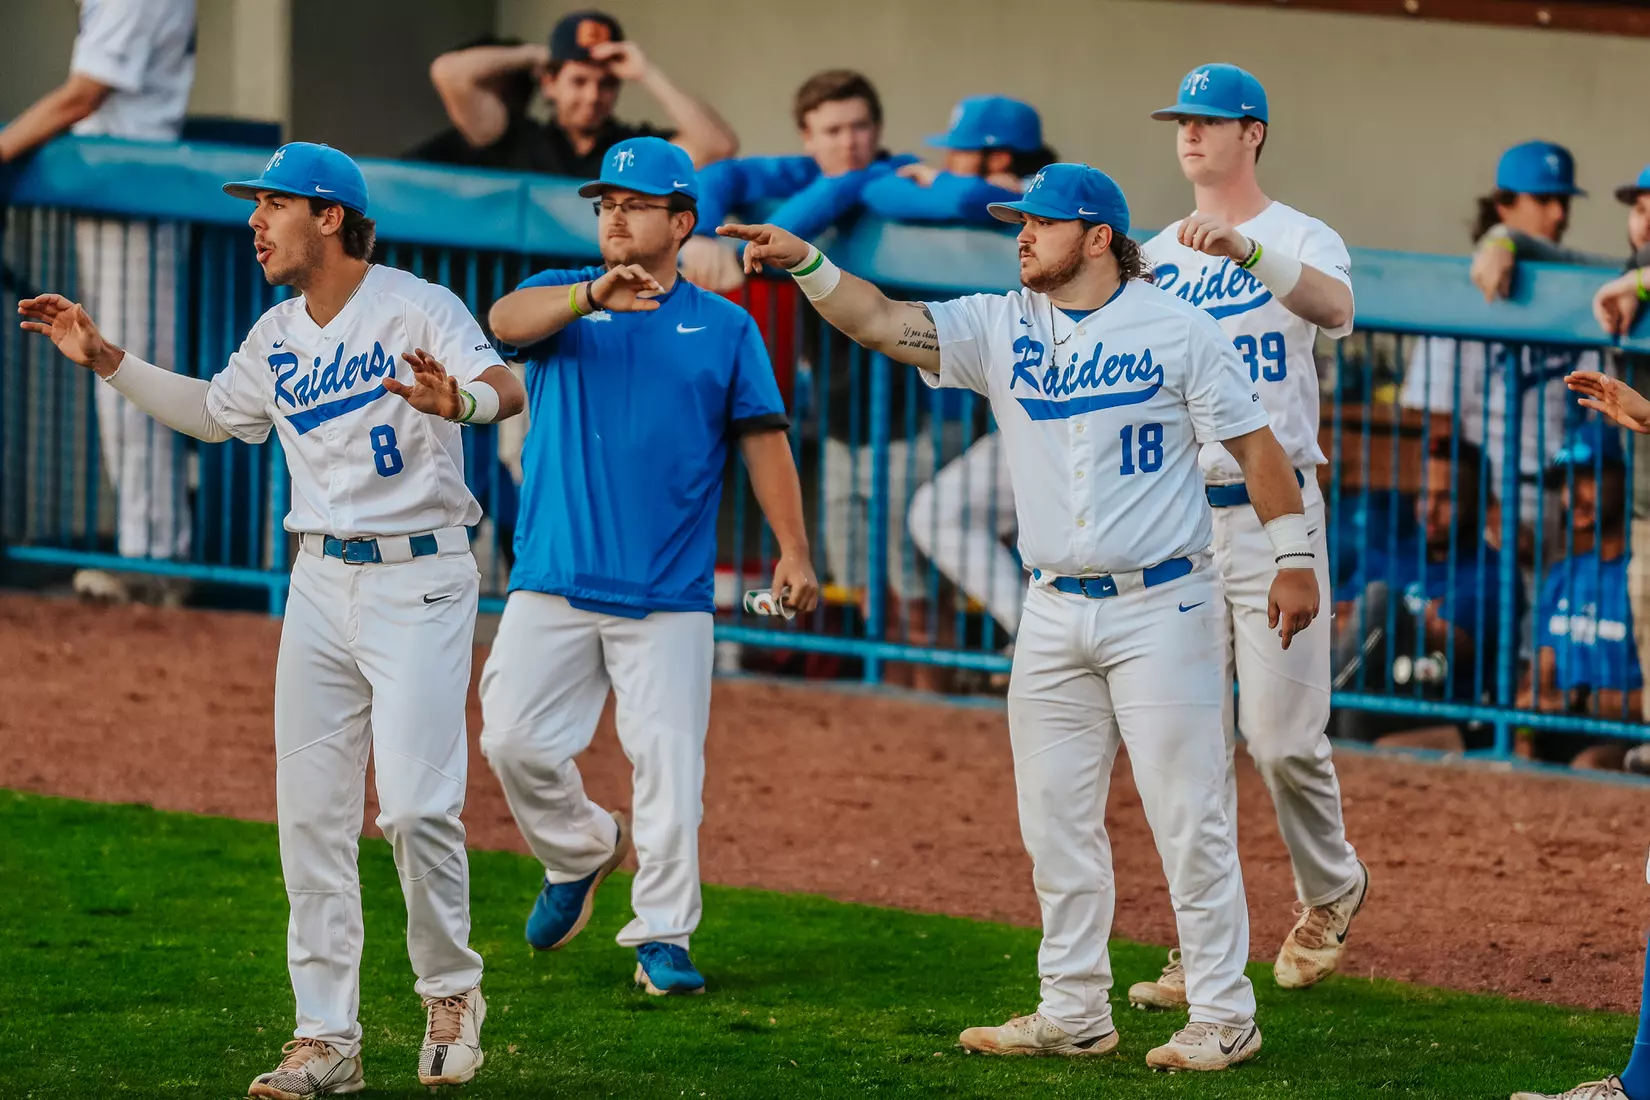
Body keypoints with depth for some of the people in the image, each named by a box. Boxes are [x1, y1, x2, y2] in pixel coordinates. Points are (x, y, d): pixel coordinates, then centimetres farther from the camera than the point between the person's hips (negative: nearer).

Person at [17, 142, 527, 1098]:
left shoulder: (418, 310, -12)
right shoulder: (277, 338, 10)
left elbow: (508, 388, -28)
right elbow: (213, 413, 28)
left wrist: (460, 399, -51)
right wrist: (107, 362, 19)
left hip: (421, 581, -7)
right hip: (321, 583, 7)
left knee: (417, 805, -15)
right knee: (312, 814, 3)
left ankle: (451, 988, 10)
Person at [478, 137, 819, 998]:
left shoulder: (725, 328, 10)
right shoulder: (563, 297, 10)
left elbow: (762, 438, 6)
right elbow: (508, 320, -13)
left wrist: (792, 550, -5)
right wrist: (592, 294, -32)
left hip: (668, 594, -1)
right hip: (553, 583, 1)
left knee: (668, 759, -6)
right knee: (513, 740, -4)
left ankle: (662, 937, 1)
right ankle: (581, 852, 23)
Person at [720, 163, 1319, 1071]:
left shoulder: (1177, 329, -5)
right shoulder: (1001, 329, 5)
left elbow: (1252, 441, -3)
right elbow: (882, 322, -4)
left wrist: (1292, 556, -7)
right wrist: (805, 263, -19)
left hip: (1160, 605, -5)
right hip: (1054, 613, 5)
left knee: (1186, 816, -5)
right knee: (1055, 820, 8)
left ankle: (1222, 1018, 2)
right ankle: (1073, 1013, 18)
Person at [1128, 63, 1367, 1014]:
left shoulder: (1299, 240, -2)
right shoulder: (1153, 257, 14)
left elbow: (1334, 307, -26)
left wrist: (1245, 249, -41)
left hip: (1272, 512, -5)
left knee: (1282, 735, -7)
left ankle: (1332, 889, 20)